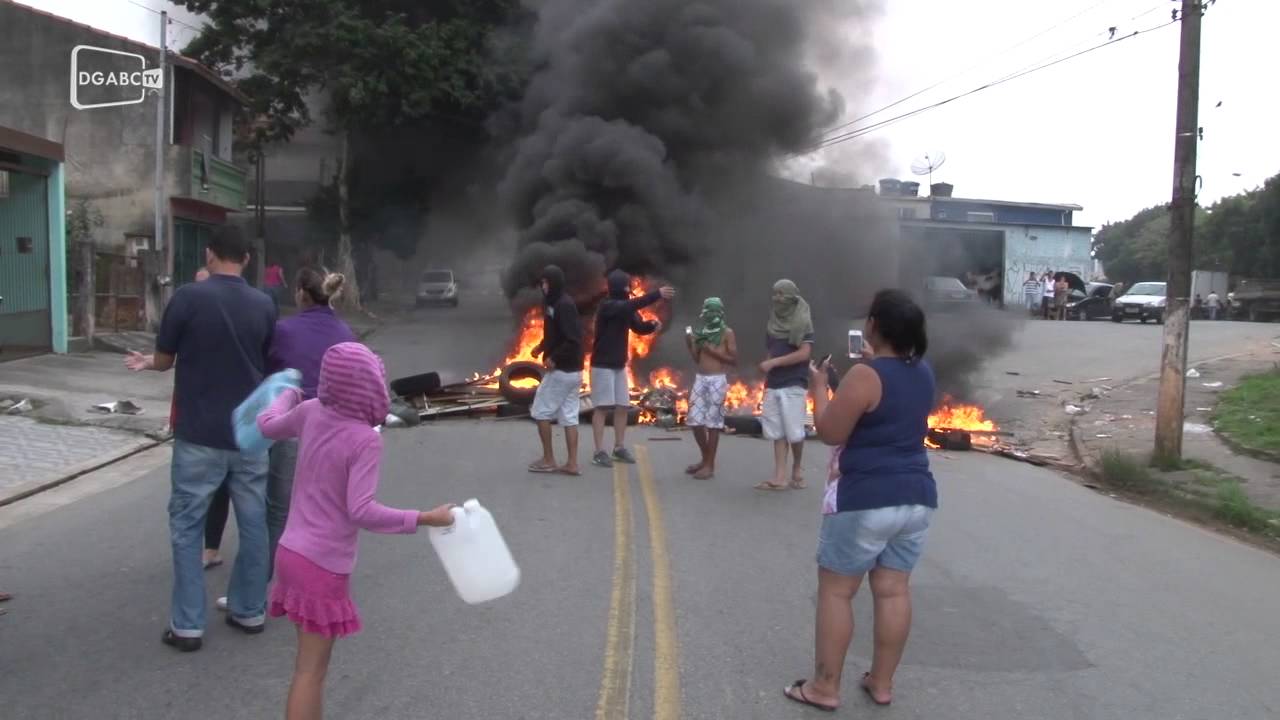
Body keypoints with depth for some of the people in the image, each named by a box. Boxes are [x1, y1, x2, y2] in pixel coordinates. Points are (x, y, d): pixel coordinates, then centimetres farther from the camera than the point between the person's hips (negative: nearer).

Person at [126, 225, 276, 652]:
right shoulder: (263, 306, 2)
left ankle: (187, 625, 8)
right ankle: (250, 611, 21)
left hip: (200, 435, -3)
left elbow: (164, 361, 0)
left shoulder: (188, 298, -10)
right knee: (253, 524, 12)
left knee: (187, 527, 7)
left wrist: (147, 362, 25)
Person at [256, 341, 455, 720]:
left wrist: (289, 393, 38)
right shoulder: (365, 439, -21)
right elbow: (361, 512, -25)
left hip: (292, 551, 8)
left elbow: (267, 426, 19)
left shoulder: (311, 413, -1)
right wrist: (424, 518, -20)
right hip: (323, 565, -7)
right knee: (311, 669, 1)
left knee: (309, 661, 20)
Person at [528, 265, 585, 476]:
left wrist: (554, 358, -17)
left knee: (541, 412, 2)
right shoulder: (554, 303, 11)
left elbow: (573, 339, -24)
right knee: (569, 416, 8)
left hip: (560, 370, -9)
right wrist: (542, 346, 7)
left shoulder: (563, 305, -18)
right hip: (572, 371, 9)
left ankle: (548, 460, 10)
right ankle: (572, 463, 10)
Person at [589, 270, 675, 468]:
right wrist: (657, 294, -36)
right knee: (602, 407, -6)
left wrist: (652, 325, -12)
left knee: (622, 407, 8)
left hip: (619, 366, 8)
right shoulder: (607, 307, -17)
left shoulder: (625, 308, 7)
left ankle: (619, 448, 17)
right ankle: (599, 452, -3)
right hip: (602, 365, -8)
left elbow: (638, 327, 9)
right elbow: (634, 304, -32)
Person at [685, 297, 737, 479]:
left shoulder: (727, 333, -4)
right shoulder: (702, 331, 12)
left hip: (717, 380, -6)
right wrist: (691, 344, 0)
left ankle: (710, 465, 1)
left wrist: (713, 350, -13)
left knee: (712, 423, -5)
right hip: (700, 379, 6)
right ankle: (705, 459, 23)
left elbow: (734, 359, -7)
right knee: (695, 421, 6)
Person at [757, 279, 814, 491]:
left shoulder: (803, 321, -5)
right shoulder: (774, 321, 14)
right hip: (773, 385, 6)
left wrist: (773, 363, -17)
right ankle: (779, 478, 1)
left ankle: (797, 469, 19)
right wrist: (768, 374, 6)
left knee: (794, 431, -3)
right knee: (776, 432, 1)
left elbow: (804, 354, -14)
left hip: (794, 385, -6)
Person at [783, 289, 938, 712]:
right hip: (917, 497, 7)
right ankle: (881, 683, 20)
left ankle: (824, 688, 8)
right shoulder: (923, 373, 7)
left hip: (866, 501, -7)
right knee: (894, 590, 11)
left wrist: (820, 386, 0)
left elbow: (830, 433, -13)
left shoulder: (865, 376, -17)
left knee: (835, 590, 3)